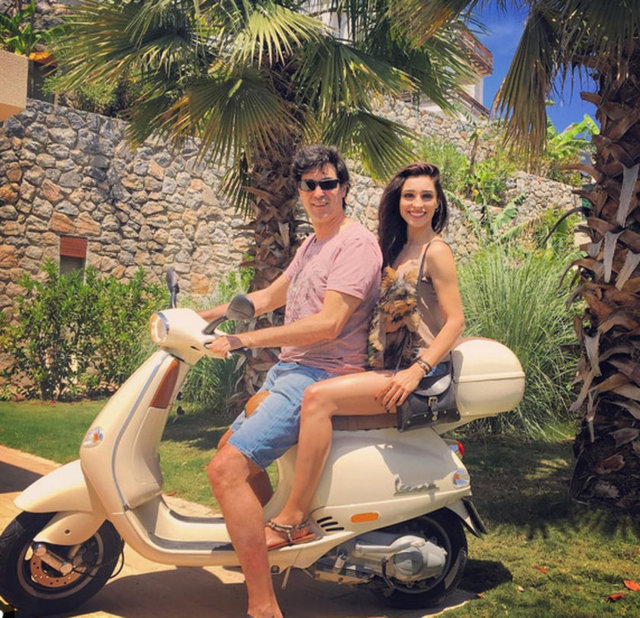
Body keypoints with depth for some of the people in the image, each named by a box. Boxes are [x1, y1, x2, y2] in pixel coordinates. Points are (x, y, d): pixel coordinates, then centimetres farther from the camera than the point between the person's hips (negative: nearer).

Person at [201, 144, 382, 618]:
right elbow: (269, 297, 27)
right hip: (288, 369, 10)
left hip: (323, 377, -10)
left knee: (227, 469, -21)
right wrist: (207, 314, 18)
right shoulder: (312, 243, 18)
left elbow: (328, 323, -24)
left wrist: (244, 340, -26)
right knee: (232, 446, 23)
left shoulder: (357, 244, -14)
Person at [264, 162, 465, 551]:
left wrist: (417, 372, -22)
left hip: (416, 372, -9)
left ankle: (294, 518, -23)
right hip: (386, 366, 9)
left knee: (319, 397, -26)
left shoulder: (436, 251, -6)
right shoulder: (399, 248, 19)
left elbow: (455, 320, -13)